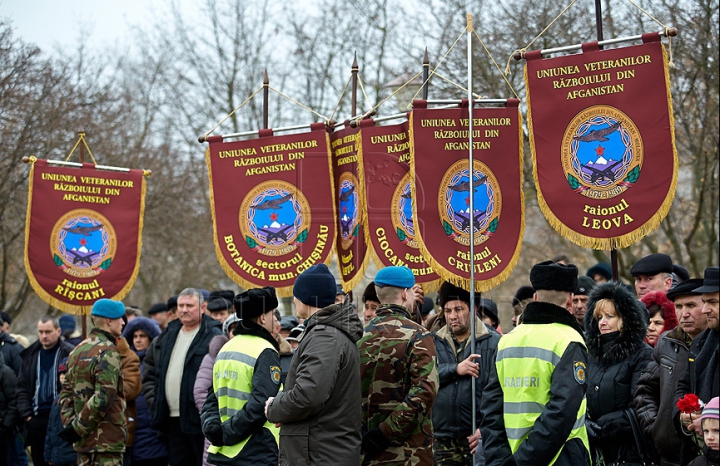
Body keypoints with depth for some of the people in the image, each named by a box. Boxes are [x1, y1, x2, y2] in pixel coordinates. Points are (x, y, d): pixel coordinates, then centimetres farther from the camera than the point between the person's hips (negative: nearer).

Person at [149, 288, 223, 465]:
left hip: (198, 419, -8)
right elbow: (158, 374, 23)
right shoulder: (168, 336, 17)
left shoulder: (213, 337, -8)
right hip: (173, 419, 8)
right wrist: (157, 404, 14)